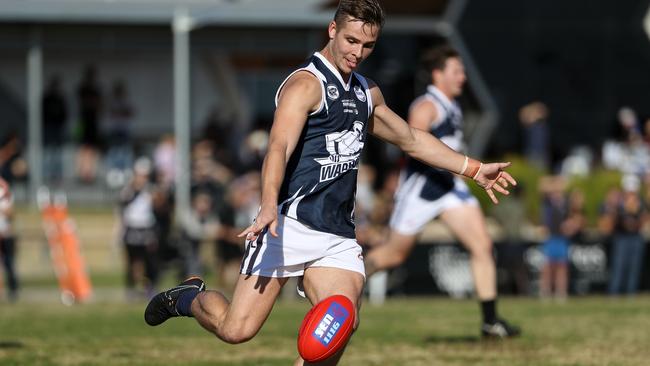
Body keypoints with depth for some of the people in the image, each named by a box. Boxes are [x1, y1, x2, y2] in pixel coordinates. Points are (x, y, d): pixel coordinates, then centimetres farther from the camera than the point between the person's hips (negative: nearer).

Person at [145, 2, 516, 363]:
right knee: (237, 330, -11)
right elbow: (279, 148, -24)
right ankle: (190, 297, 22)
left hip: (339, 237, 7)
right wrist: (269, 206, -41)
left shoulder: (367, 92, 19)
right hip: (289, 226, -7)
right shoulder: (306, 84, -8)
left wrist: (475, 169, 33)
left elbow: (412, 139, 35)